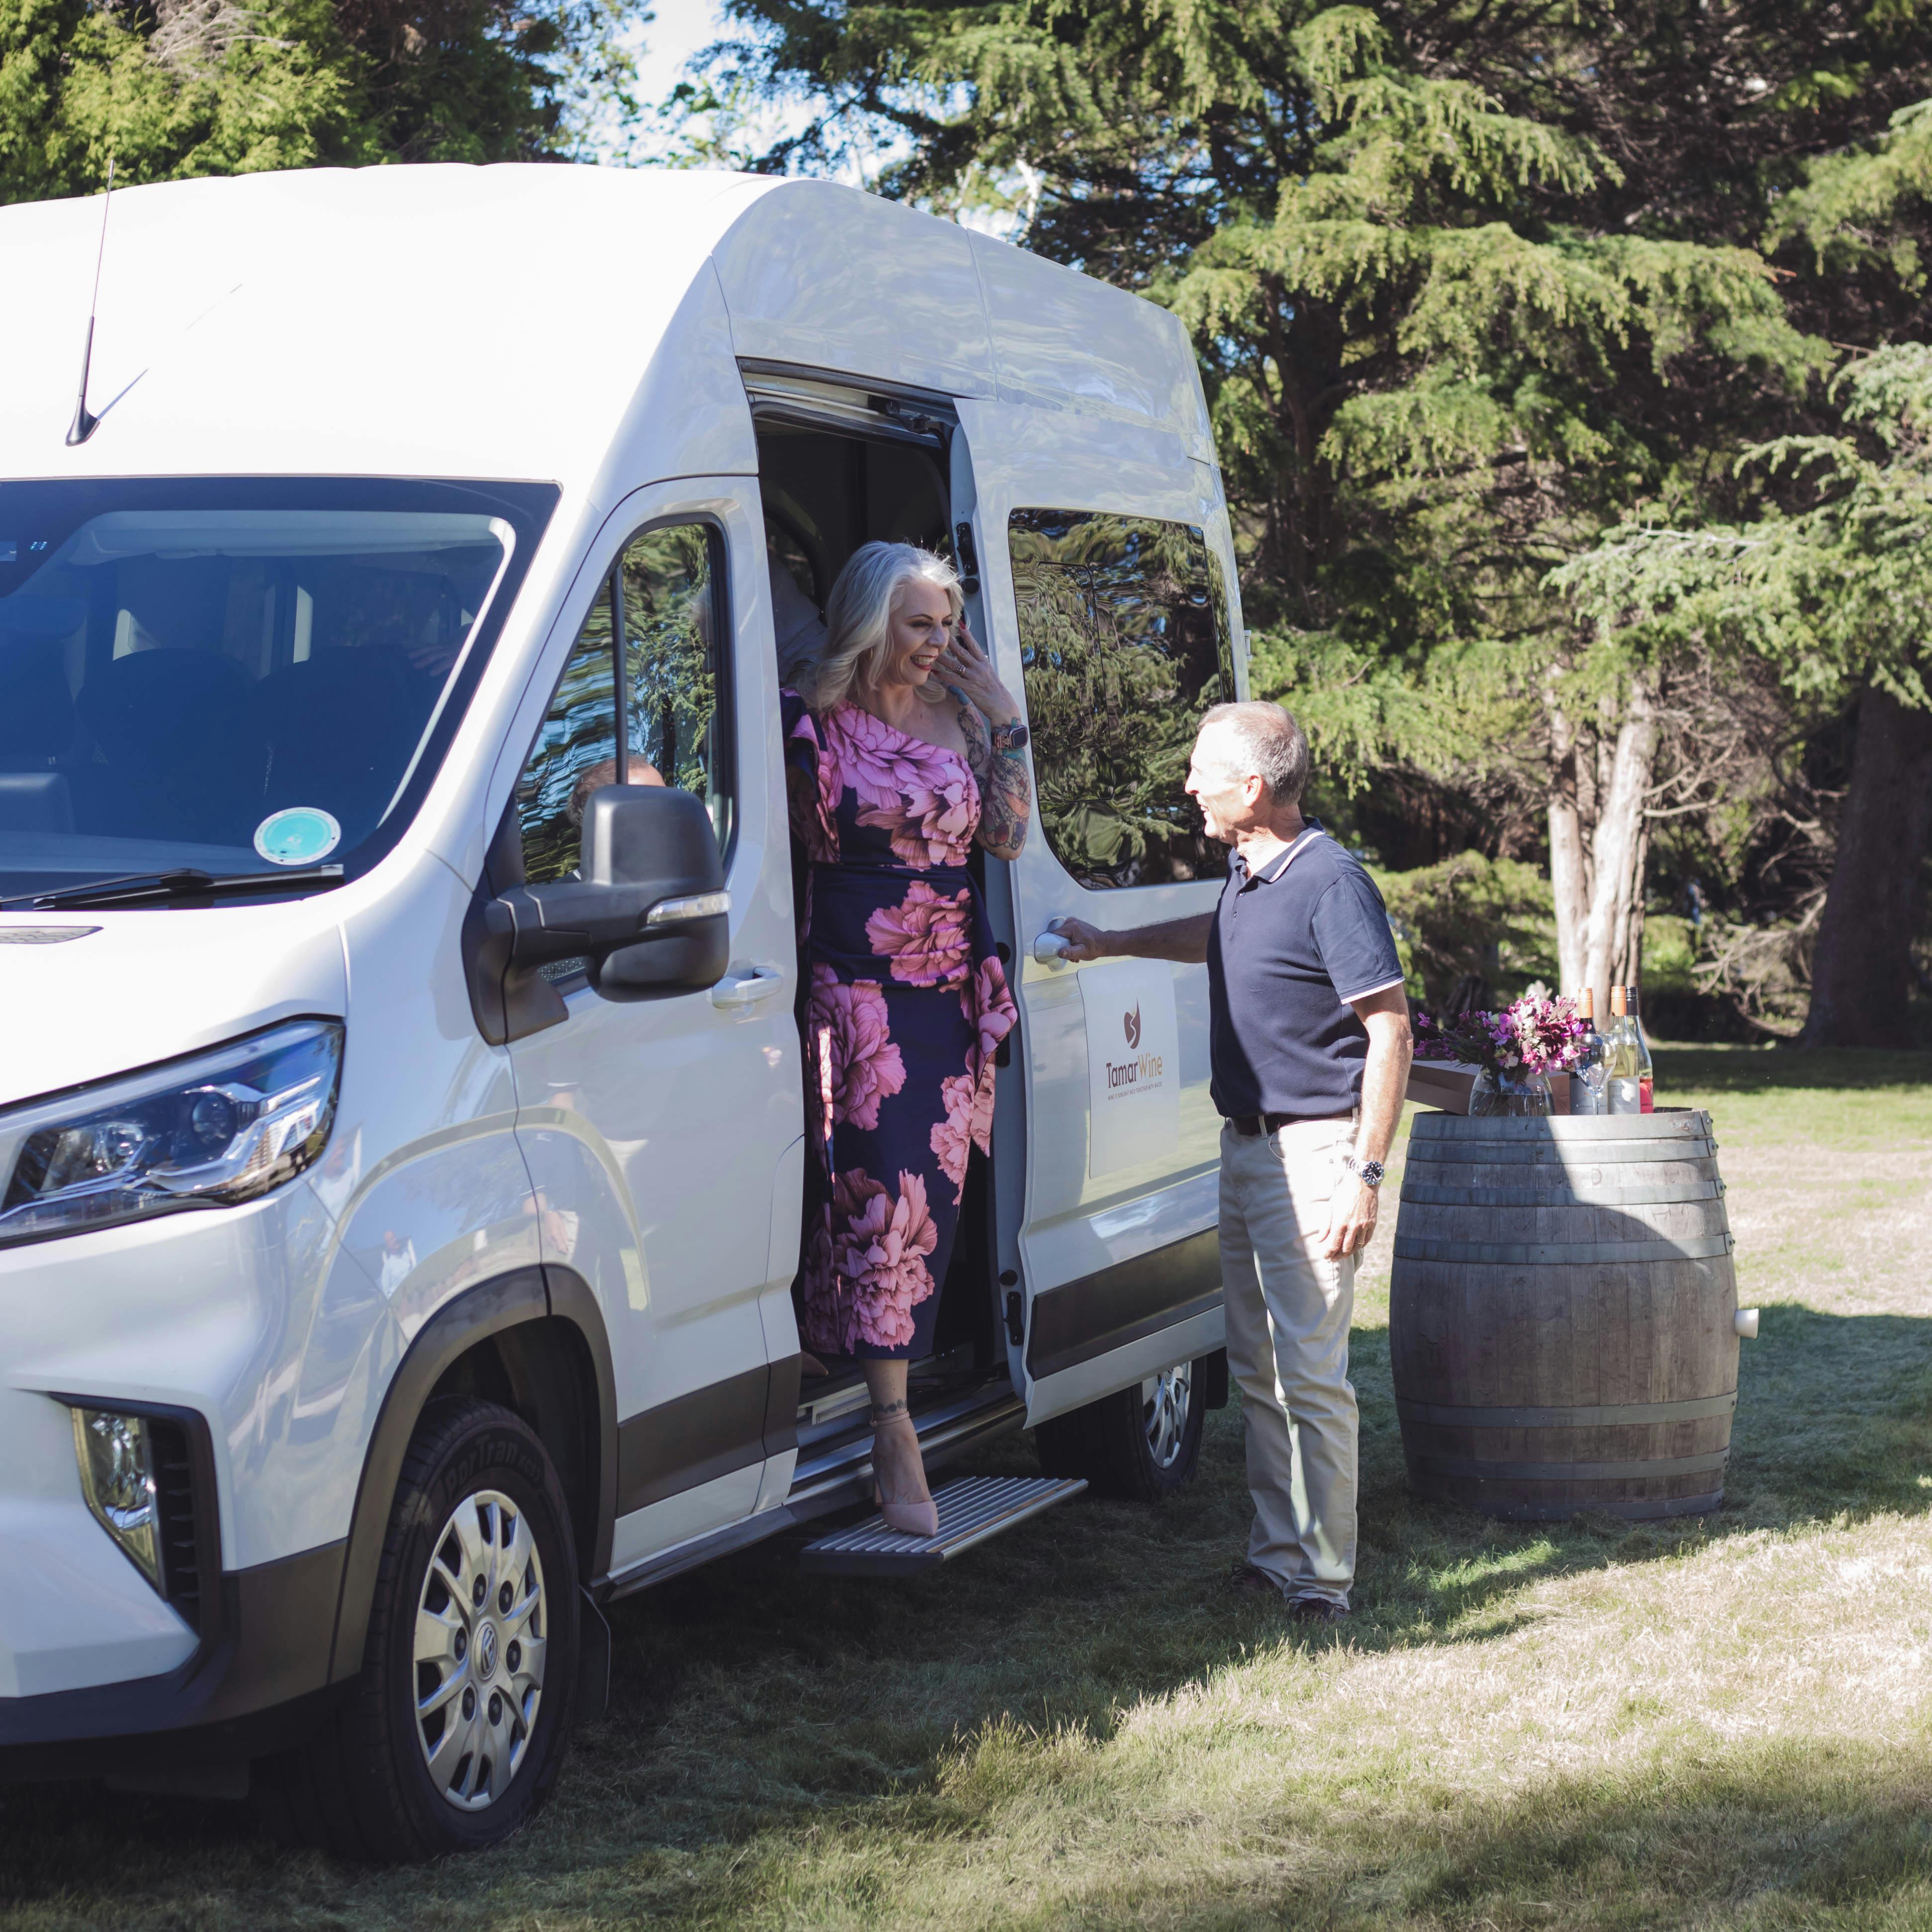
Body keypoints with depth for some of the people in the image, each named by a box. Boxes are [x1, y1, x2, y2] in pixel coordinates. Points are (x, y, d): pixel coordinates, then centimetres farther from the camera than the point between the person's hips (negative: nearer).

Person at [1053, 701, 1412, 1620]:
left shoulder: (1330, 882, -17)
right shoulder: (1247, 873, 11)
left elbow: (1389, 1029, -18)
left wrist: (1365, 1173, -21)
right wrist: (1112, 944, 36)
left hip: (1309, 1154, -9)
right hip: (1245, 1146, 10)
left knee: (1311, 1374, -8)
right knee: (1257, 1370, 13)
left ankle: (1324, 1579, -4)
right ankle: (1276, 1553, 21)